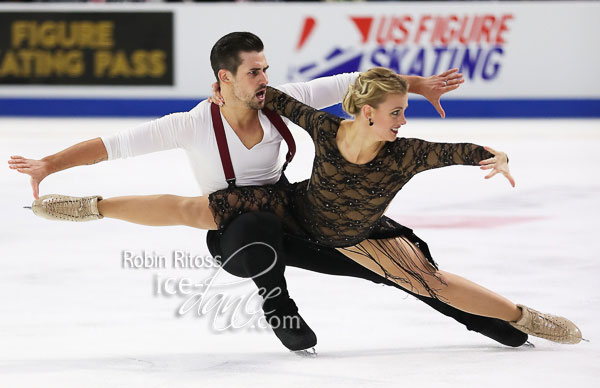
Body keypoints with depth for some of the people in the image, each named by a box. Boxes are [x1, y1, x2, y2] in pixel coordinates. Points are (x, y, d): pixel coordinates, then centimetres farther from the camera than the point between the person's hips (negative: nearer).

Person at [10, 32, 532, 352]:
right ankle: (274, 298, -11)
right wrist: (51, 164, -33)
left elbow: (348, 84, -7)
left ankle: (481, 317, 13)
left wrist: (419, 85, -10)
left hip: (289, 219, 4)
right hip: (234, 236, -4)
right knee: (257, 223, -42)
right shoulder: (194, 125, -22)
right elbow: (116, 144, -23)